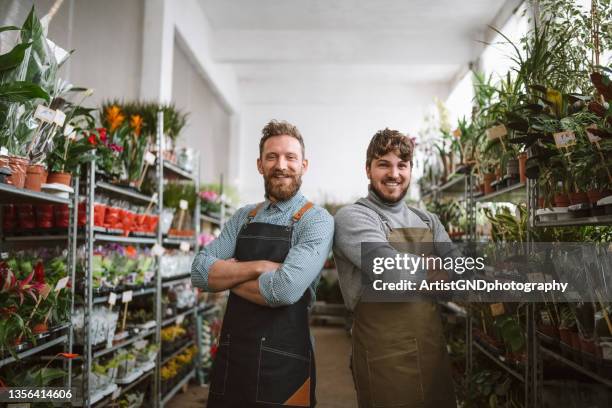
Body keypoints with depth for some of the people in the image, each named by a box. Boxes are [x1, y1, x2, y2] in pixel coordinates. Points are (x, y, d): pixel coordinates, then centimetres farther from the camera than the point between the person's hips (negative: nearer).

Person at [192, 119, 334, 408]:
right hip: (229, 356, 4)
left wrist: (227, 276, -8)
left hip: (283, 363, -4)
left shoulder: (316, 220, -9)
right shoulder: (242, 218, 8)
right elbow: (199, 273, -3)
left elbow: (286, 289, -23)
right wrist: (258, 267, -16)